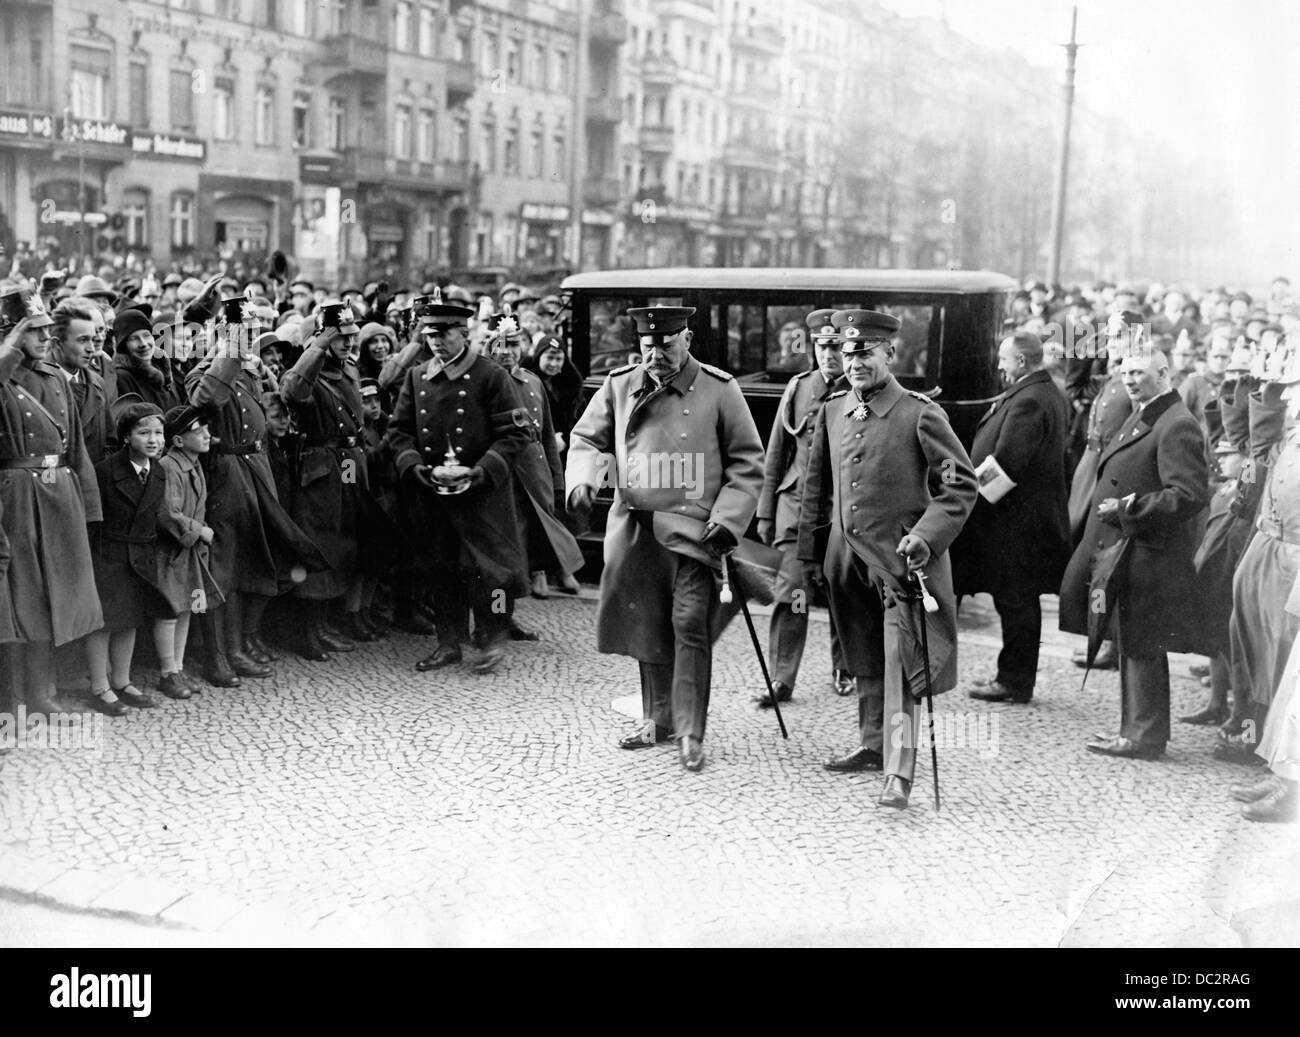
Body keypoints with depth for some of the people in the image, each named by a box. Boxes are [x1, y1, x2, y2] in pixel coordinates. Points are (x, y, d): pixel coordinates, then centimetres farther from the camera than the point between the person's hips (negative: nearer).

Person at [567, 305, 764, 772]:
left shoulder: (719, 390, -2)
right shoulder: (618, 386, 6)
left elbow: (747, 465, 1)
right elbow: (587, 439, 12)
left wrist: (727, 520, -10)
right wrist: (582, 481, -9)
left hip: (693, 531, -4)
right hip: (634, 528, 4)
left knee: (690, 627, -11)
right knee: (648, 627, 12)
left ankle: (690, 733, -3)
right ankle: (658, 719, 27)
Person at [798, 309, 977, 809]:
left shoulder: (920, 414, -9)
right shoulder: (831, 411, 7)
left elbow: (962, 483, -8)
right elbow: (816, 487, 16)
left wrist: (926, 536, -20)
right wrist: (810, 553, 15)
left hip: (899, 557, -6)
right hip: (846, 556, 6)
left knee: (899, 668, -10)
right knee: (865, 662, 18)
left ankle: (899, 775, -10)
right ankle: (872, 745, 33)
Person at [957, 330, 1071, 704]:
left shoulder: (1027, 401, -20)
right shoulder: (1053, 396, 14)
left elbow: (1005, 461, -27)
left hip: (1015, 519, -10)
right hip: (1036, 515, 10)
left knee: (1015, 604, -1)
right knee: (1021, 603, 16)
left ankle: (1015, 682, 7)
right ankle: (1015, 675, 25)